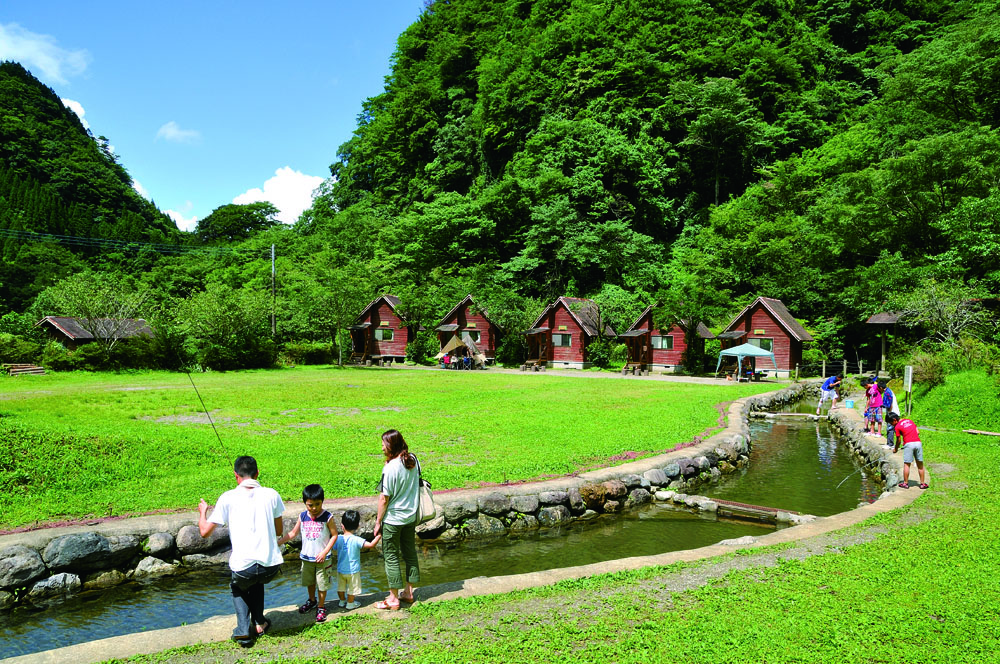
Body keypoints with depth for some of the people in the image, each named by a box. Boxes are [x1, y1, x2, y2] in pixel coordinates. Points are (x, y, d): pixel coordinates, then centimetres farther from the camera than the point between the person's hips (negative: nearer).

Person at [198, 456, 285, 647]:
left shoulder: (228, 498, -3)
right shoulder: (271, 495, 3)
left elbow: (205, 531, 3)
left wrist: (202, 512, 22)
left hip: (243, 567, -2)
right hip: (271, 566, 2)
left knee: (238, 588, 31)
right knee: (258, 581, 36)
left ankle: (244, 631, 16)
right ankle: (259, 623, 31)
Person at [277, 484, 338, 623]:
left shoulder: (327, 517, -16)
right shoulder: (302, 517, -4)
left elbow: (334, 535, -11)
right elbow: (293, 533, 8)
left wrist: (325, 552, -18)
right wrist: (278, 542, 4)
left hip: (322, 559, -4)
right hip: (306, 557, 4)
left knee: (322, 584, 6)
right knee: (309, 582, 21)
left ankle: (321, 607, 24)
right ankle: (312, 601, 44)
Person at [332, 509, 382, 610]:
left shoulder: (338, 538, -13)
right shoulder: (356, 540, -25)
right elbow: (371, 545, -31)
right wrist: (379, 536, -20)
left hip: (340, 569, 4)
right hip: (353, 570, -4)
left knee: (341, 586, 24)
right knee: (352, 588, 16)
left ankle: (342, 601, 39)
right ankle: (350, 603, 30)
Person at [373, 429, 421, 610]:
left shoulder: (391, 468, -22)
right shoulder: (413, 461, -2)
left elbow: (384, 498, -15)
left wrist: (378, 522, -7)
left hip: (393, 519, -7)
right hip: (411, 516, 7)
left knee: (391, 556, 5)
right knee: (410, 553, 17)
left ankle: (393, 599, 13)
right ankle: (408, 592, 29)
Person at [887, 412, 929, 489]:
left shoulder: (897, 426, 1)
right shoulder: (910, 421, 17)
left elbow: (898, 440, 7)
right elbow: (918, 432, 15)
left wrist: (895, 449, 21)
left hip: (908, 444, -5)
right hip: (918, 442, 5)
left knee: (906, 464, 3)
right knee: (920, 465, 11)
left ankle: (905, 483, 6)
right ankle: (922, 483, 16)